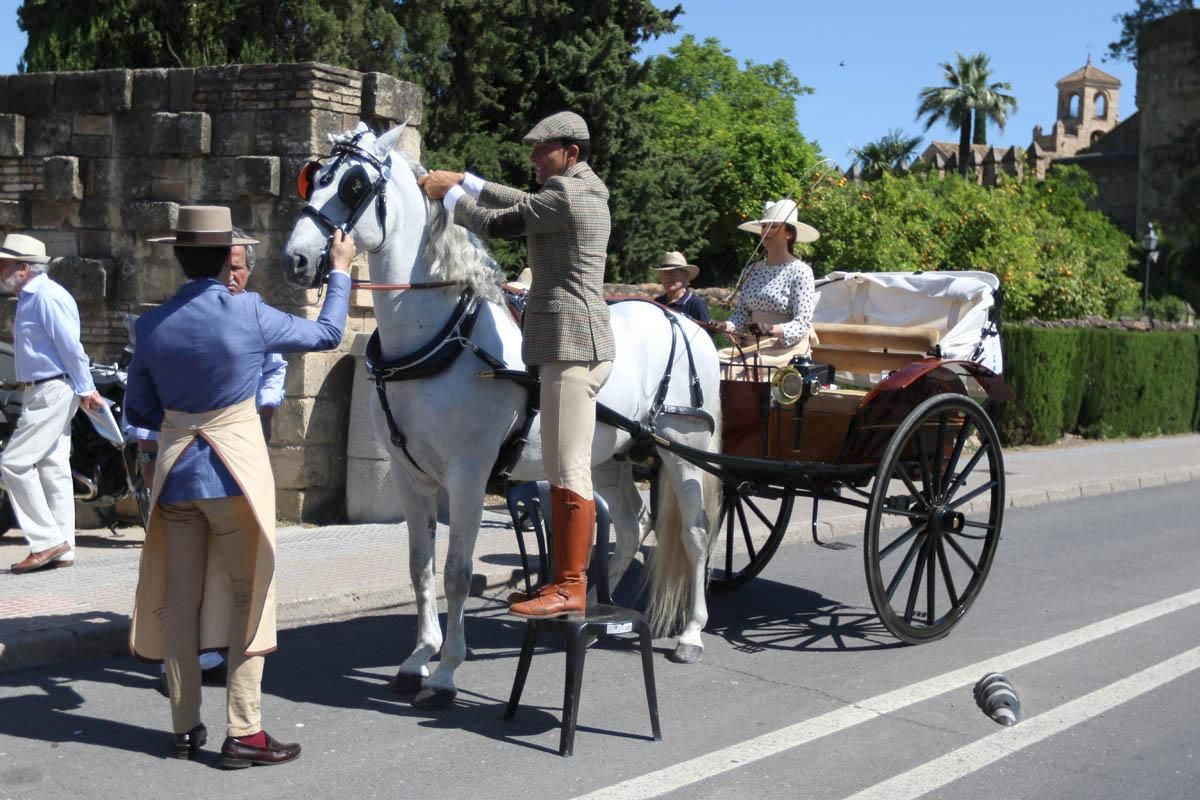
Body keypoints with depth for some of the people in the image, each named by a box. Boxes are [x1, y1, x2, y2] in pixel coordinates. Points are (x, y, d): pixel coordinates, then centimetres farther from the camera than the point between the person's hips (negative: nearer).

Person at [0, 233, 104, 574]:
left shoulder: (47, 297, -15)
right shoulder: (28, 297, 17)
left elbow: (71, 346, -18)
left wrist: (86, 390, -16)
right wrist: (83, 389, 16)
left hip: (52, 392, -10)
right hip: (41, 393, 10)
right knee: (53, 468, 10)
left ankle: (47, 540, -5)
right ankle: (61, 550, 14)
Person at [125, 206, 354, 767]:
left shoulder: (152, 326, -1)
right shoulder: (248, 314, -11)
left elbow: (137, 410, 8)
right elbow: (327, 334, 4)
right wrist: (341, 271, 17)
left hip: (175, 472, 4)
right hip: (235, 471, -4)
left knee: (178, 599, 11)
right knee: (249, 595, 4)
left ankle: (185, 727, 20)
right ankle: (242, 732, 3)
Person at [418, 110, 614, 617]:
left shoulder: (565, 193, -12)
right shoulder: (583, 190, 19)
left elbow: (495, 224, -6)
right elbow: (523, 202, 25)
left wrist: (448, 195, 8)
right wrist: (462, 180, 18)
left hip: (570, 344, -11)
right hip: (568, 342, 11)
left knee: (569, 473, -10)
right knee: (561, 473, 12)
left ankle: (571, 589, -7)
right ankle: (564, 580, 17)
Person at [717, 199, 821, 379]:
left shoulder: (800, 271, -4)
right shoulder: (753, 270, 15)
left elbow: (802, 325, -10)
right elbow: (741, 313, 13)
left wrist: (772, 329, -28)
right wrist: (726, 326, -9)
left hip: (787, 348, -5)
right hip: (752, 345, 5)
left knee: (747, 369, -30)